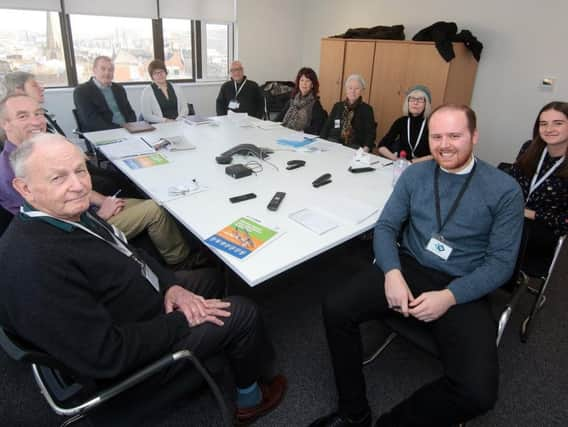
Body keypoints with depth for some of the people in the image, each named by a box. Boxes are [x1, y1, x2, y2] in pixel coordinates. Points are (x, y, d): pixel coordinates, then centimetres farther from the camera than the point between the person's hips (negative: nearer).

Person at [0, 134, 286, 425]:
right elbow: (106, 355, -32)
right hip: (124, 362, -8)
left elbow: (125, 251, 7)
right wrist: (182, 320, -22)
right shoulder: (34, 262, -34)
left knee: (209, 278, 20)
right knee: (240, 313, -5)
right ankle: (249, 397, 23)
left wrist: (170, 285, -7)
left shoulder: (68, 212, -7)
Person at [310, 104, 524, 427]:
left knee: (477, 391, -25)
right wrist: (392, 273, -17)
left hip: (463, 289, -2)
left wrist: (449, 297, -20)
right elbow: (386, 226, 2)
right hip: (408, 267, 3)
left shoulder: (505, 190, -5)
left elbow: (501, 262, -6)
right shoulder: (415, 174, 4)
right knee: (336, 307, -19)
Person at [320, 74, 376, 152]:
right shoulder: (337, 106, 18)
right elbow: (327, 126, 16)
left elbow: (370, 132, 1)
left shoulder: (367, 109, 9)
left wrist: (366, 148, -18)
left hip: (354, 148, -2)